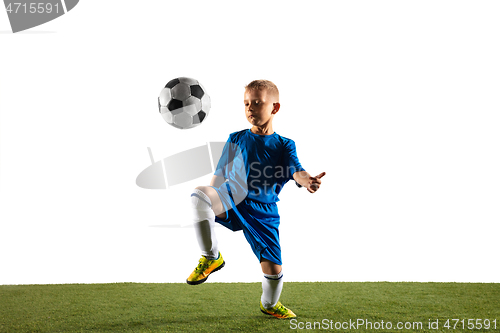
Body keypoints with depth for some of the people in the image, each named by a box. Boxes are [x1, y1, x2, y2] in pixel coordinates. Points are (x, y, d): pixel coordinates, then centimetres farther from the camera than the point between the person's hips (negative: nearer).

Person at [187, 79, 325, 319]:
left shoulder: (284, 145, 4)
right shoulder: (236, 139, 8)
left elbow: (295, 171, -14)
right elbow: (220, 175, 15)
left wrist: (307, 180, -37)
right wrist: (212, 201, 14)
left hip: (263, 211, 0)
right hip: (232, 199, 0)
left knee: (273, 269, 0)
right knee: (199, 194, -33)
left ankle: (270, 304, 37)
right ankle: (211, 258, -17)